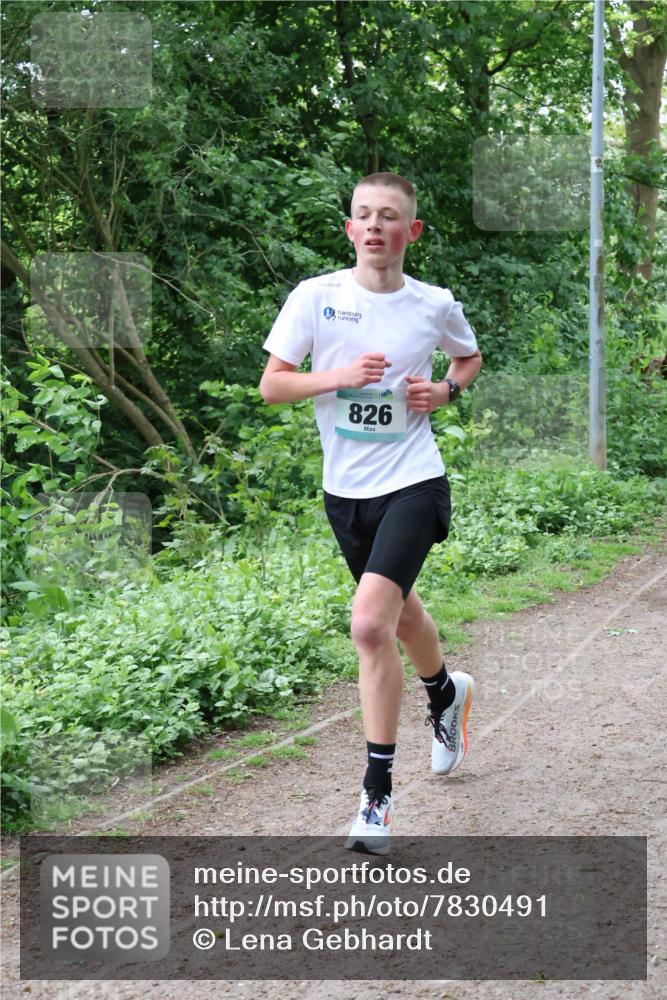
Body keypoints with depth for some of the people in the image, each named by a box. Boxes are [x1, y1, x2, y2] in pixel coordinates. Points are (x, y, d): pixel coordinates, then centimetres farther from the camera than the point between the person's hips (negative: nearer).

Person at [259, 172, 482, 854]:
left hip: (413, 483, -3)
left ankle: (377, 793, -10)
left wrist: (445, 390, -2)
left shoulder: (435, 305, -2)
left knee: (369, 623, -20)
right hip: (345, 488, 3)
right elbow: (270, 385, -2)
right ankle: (445, 693, 56)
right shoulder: (316, 297, -4)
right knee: (399, 612, 22)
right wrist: (339, 376, -17)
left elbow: (469, 357, 19)